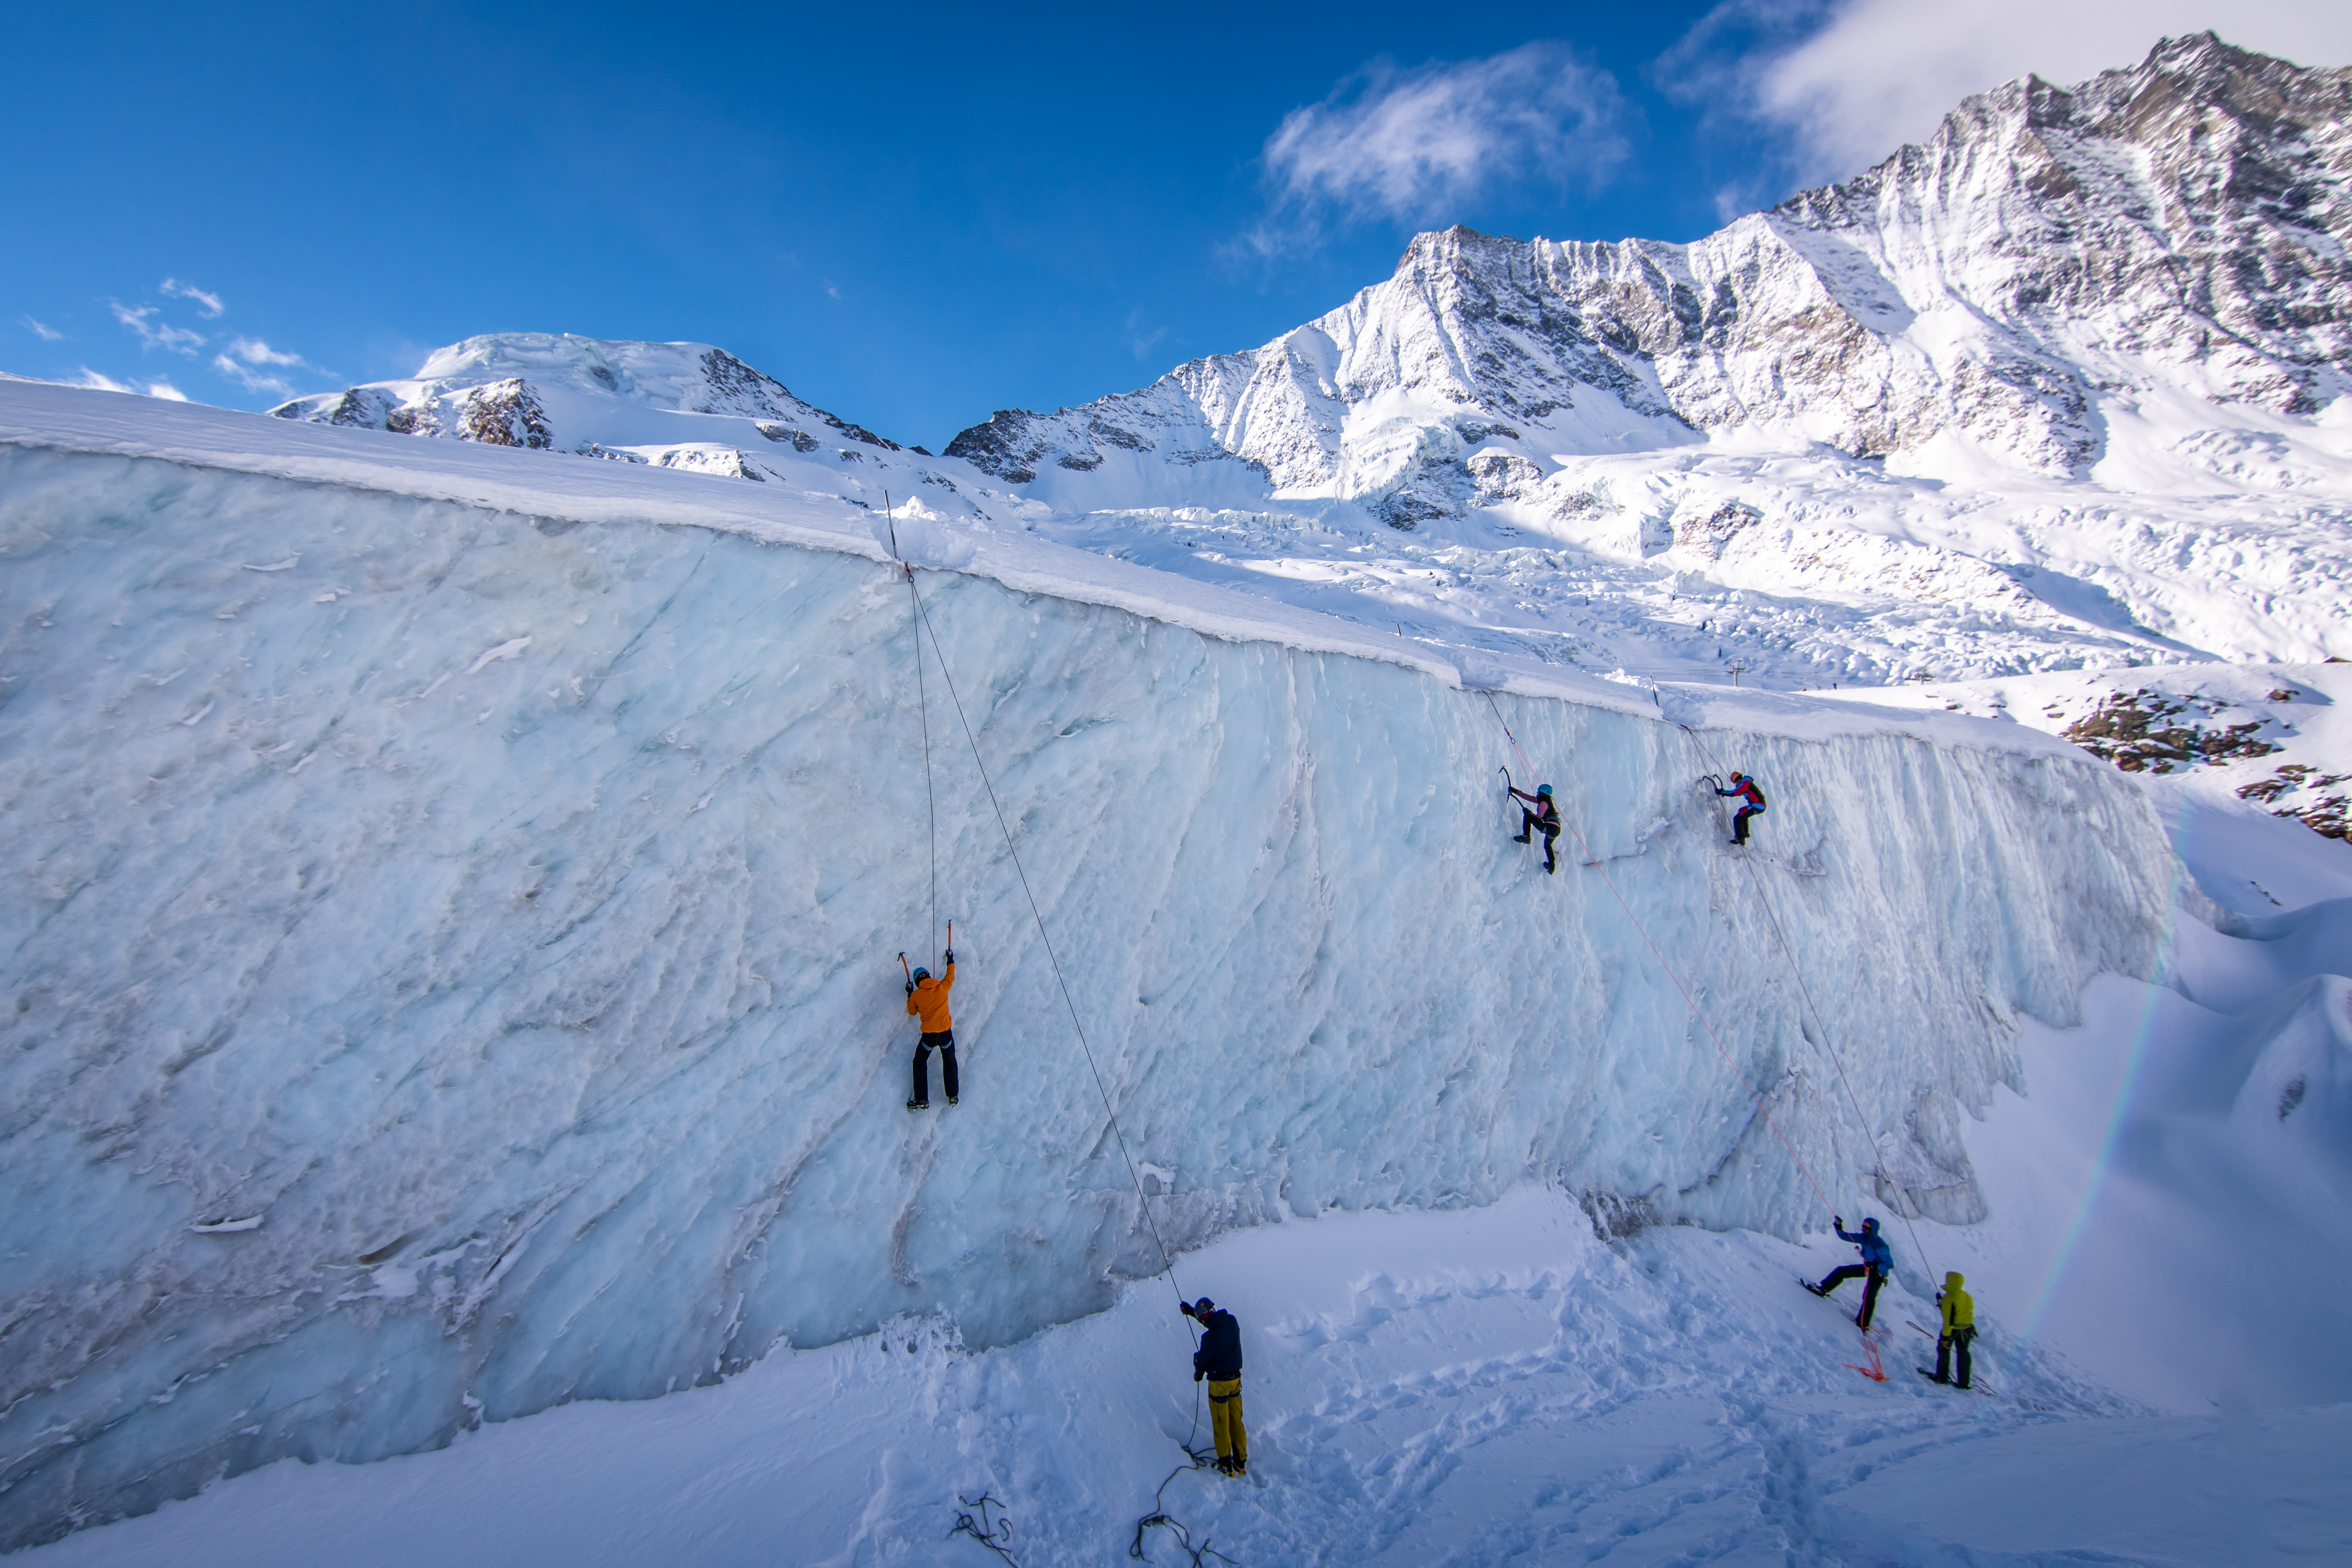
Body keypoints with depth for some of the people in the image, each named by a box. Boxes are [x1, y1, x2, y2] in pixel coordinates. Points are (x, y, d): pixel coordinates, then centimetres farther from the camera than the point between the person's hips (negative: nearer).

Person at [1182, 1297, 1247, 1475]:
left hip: (1218, 1383, -6)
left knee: (1221, 1424, 11)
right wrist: (1192, 1312, 14)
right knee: (1237, 1422, 17)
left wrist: (1198, 1374, 10)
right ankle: (1241, 1462, 26)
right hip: (1236, 1380, 6)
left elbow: (1203, 1360, -12)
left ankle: (1226, 1465, 20)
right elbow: (1214, 1321, 10)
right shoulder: (1232, 1322, -10)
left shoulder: (1209, 1338, -27)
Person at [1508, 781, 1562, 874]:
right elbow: (1529, 797, 21)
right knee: (1547, 846, 33)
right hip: (1557, 829, 10)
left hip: (1550, 828, -10)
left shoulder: (1544, 803, -9)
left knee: (1527, 816, -8)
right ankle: (1552, 865, 36)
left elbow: (1539, 817, -15)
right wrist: (1515, 791, 20)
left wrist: (1529, 812, 0)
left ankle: (1526, 837, -10)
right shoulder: (1547, 800, 18)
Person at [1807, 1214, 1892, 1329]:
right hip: (1868, 1267, 8)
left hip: (1879, 1272, -8)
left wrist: (1875, 1266, -38)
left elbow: (1890, 1264, -30)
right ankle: (1823, 1289, 4)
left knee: (1869, 1297, -13)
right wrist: (1839, 1226, -17)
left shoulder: (1880, 1245, -28)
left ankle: (1863, 1324, -2)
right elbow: (1844, 1236, -1)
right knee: (1841, 1271, 1)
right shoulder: (1863, 1238, -7)